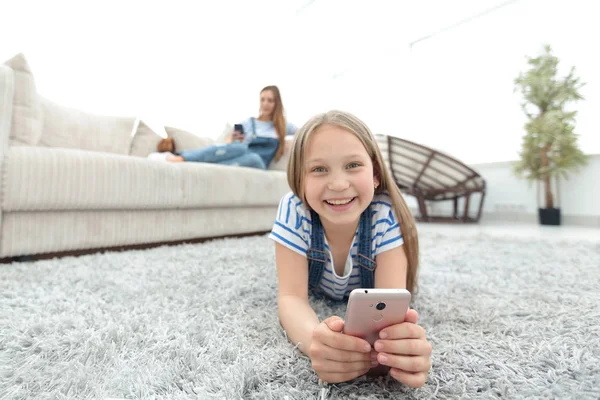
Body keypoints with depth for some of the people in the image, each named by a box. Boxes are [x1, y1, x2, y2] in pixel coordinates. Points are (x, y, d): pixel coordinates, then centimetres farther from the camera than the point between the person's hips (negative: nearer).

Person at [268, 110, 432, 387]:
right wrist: (313, 338, -64)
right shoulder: (294, 211, -38)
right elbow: (291, 296, -39)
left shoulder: (386, 215, -39)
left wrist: (403, 339, -68)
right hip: (317, 295, 1)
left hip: (366, 298, 0)